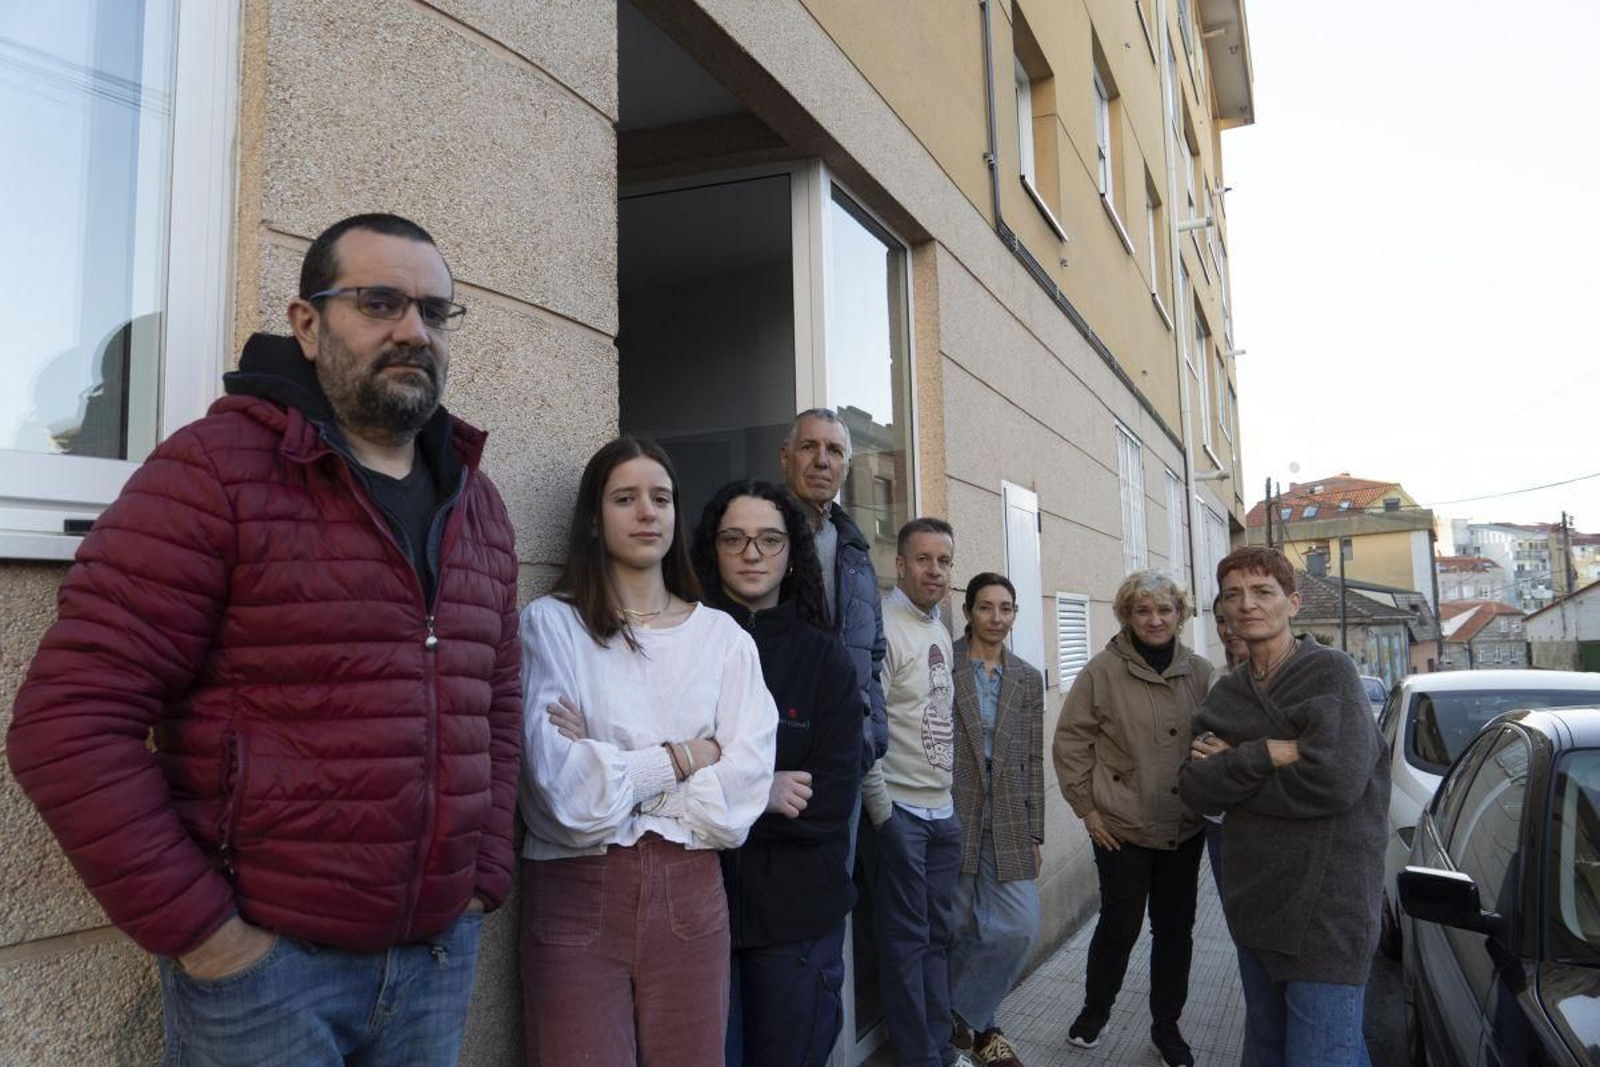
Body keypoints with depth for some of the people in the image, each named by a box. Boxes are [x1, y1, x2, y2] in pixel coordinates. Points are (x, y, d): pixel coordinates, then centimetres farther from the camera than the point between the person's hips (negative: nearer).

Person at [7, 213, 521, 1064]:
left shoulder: (478, 505, 7)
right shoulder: (214, 470, -11)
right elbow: (69, 722, -15)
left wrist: (484, 879, 6)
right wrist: (199, 931, -14)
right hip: (263, 958, -5)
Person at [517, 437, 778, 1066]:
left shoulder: (722, 635, 3)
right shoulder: (550, 623, -6)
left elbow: (742, 789, -6)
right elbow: (564, 788, -15)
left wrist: (613, 772, -10)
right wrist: (685, 756, -7)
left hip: (690, 892, 3)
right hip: (575, 891, -2)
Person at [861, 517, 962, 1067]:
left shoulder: (941, 632, 13)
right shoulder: (882, 626, -13)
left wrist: (950, 796, 13)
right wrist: (881, 811, -16)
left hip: (943, 812, 8)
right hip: (900, 811, -8)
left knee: (938, 936, 16)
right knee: (906, 940, 4)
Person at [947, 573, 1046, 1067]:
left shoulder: (1028, 678, 10)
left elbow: (1033, 760, 11)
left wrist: (1034, 834, 9)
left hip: (1007, 822, 4)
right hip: (952, 815, -4)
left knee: (1021, 927, -3)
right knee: (962, 930, 3)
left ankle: (957, 1017, 17)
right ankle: (976, 1025, 28)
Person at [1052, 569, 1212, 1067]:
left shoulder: (1200, 672, 0)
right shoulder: (1103, 670, -10)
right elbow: (1070, 741, -7)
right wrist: (1087, 807, -7)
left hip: (1185, 827, 4)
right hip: (1122, 826, -3)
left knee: (1176, 927, 13)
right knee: (1120, 924, 6)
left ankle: (1166, 1025, 32)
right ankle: (1095, 1011, 31)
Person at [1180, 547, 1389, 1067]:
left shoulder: (1330, 672, -8)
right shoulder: (1226, 694, 10)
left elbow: (1336, 781, -22)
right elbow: (1196, 789, -2)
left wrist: (1233, 765, -12)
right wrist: (1266, 755, -17)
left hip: (1325, 914, -6)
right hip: (1254, 907, 7)